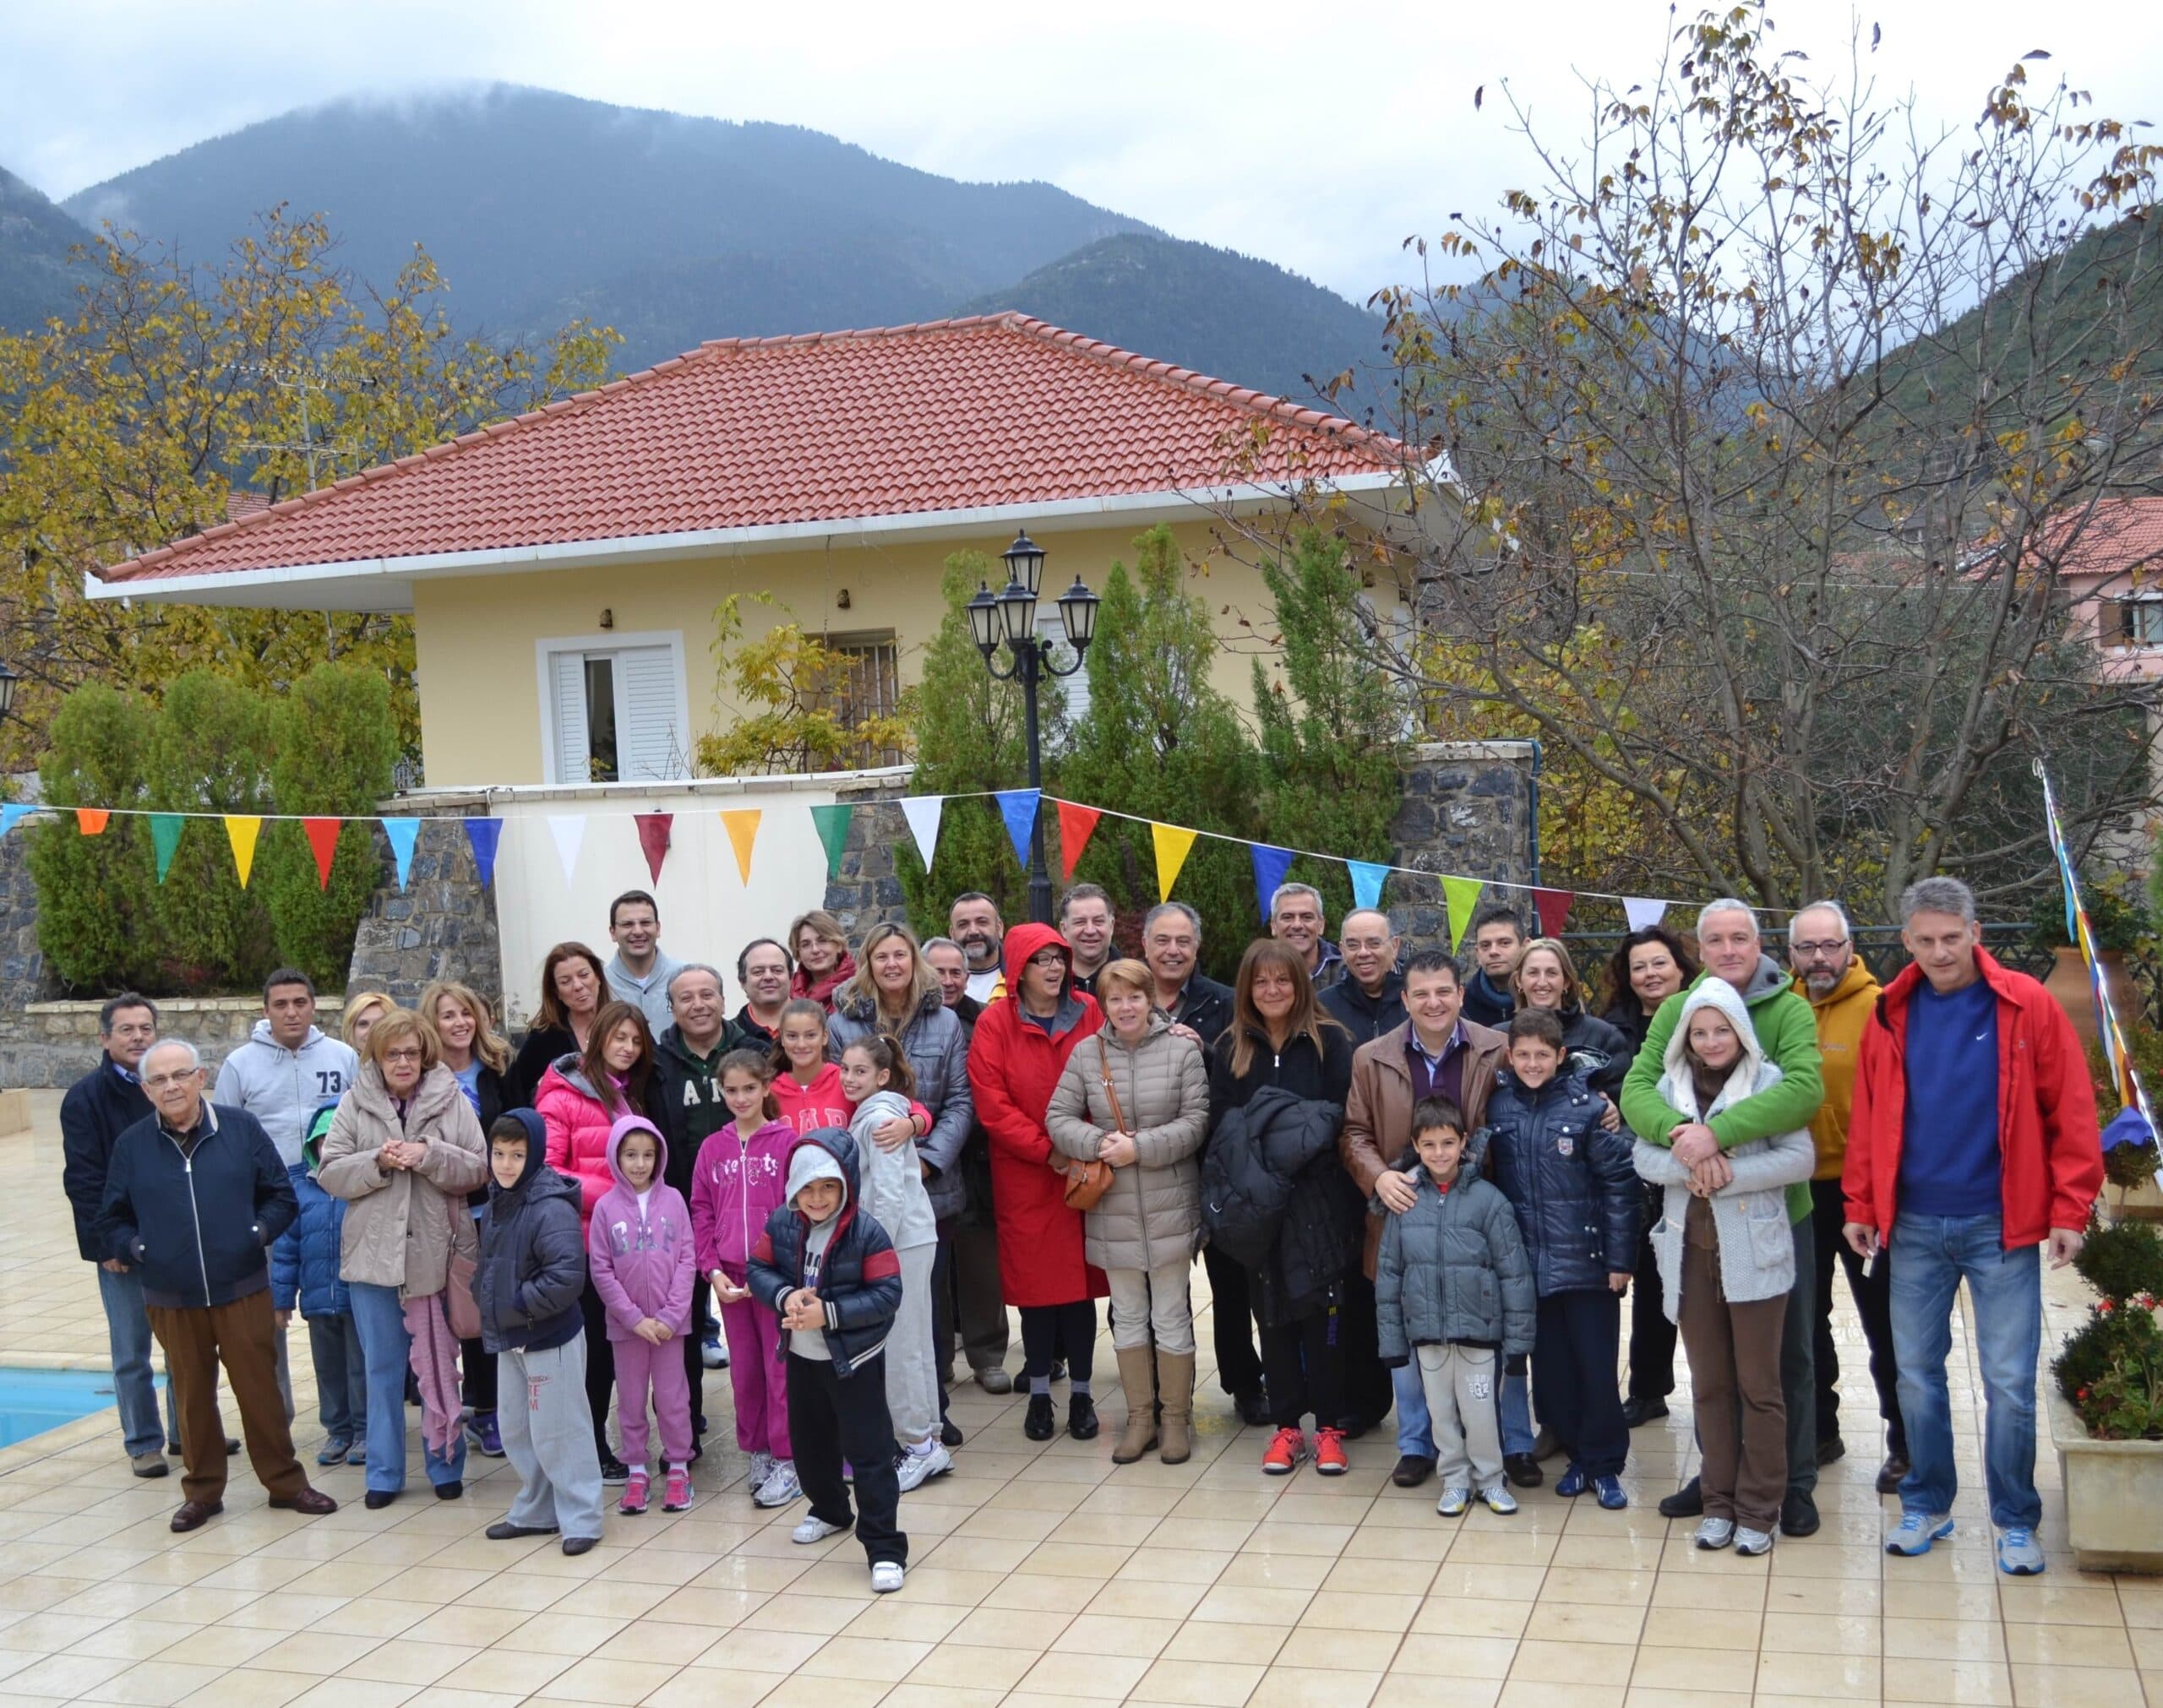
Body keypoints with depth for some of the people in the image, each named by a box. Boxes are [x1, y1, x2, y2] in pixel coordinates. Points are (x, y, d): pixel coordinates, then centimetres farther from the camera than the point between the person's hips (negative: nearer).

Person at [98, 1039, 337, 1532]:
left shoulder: (240, 1128, -1)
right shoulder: (131, 1145, 2)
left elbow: (281, 1196, 4)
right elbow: (111, 1221, 9)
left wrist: (259, 1233, -10)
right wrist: (137, 1249, -7)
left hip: (243, 1290, -1)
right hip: (171, 1299, 1)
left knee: (259, 1388, 5)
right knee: (191, 1396, 12)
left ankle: (285, 1482, 18)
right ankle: (202, 1492, 26)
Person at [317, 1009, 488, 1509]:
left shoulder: (451, 1100, -2)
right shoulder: (355, 1102, 1)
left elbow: (477, 1169, -4)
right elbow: (330, 1173, -2)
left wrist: (428, 1155, -19)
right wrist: (379, 1162, -17)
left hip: (437, 1253, -1)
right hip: (373, 1255, 1)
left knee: (439, 1364, 9)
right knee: (382, 1368, 10)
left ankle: (446, 1465, 22)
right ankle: (383, 1473, 20)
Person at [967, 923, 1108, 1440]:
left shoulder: (1089, 1014, 3)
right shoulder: (995, 1023, -3)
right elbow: (991, 1103, -8)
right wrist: (1047, 1150, -12)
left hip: (1085, 1171, 1)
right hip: (1023, 1176, -1)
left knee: (1080, 1279, 4)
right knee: (1034, 1280, 4)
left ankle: (1080, 1393, 15)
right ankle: (1039, 1394, 16)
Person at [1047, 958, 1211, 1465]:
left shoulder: (1182, 1049, -5)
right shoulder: (1086, 1054, 2)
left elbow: (1195, 1122, -9)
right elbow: (1058, 1118, 1)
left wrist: (1140, 1148, -19)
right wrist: (1098, 1145, -17)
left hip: (1169, 1207, -2)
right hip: (1112, 1209, 3)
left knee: (1171, 1317, 6)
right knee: (1128, 1316, 12)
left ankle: (1177, 1418, 19)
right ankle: (1140, 1417, 24)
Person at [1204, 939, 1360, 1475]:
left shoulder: (1329, 1040, 0)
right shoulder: (1230, 1047, 7)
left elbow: (1343, 1114, -5)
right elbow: (1219, 1123, 4)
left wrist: (1299, 1132, -19)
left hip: (1317, 1202, -2)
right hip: (1257, 1204, 2)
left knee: (1323, 1312, 1)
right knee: (1273, 1315, 8)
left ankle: (1329, 1426, 12)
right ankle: (1287, 1425, 18)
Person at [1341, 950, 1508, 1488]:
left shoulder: (1498, 1052, -2)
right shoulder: (1372, 1059, 2)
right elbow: (1355, 1133, 5)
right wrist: (1378, 1176, -12)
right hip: (1404, 1212, 1)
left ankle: (1515, 1444, 20)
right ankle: (1416, 1444, 23)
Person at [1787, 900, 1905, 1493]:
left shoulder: (1878, 1009, -11)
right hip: (1796, 1188, 5)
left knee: (1882, 1317, 6)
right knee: (1805, 1316, 16)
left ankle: (1904, 1442, 20)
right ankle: (1819, 1430, 32)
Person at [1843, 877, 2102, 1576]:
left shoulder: (2027, 1006, -6)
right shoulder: (1890, 1016, 3)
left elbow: (2071, 1115, -6)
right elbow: (1867, 1119, 7)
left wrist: (2069, 1210, -9)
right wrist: (1861, 1205, 4)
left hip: (2002, 1225, -3)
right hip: (1914, 1226, 3)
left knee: (2009, 1381, 2)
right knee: (1917, 1373, 11)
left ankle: (2015, 1521, 18)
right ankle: (1926, 1505, 26)